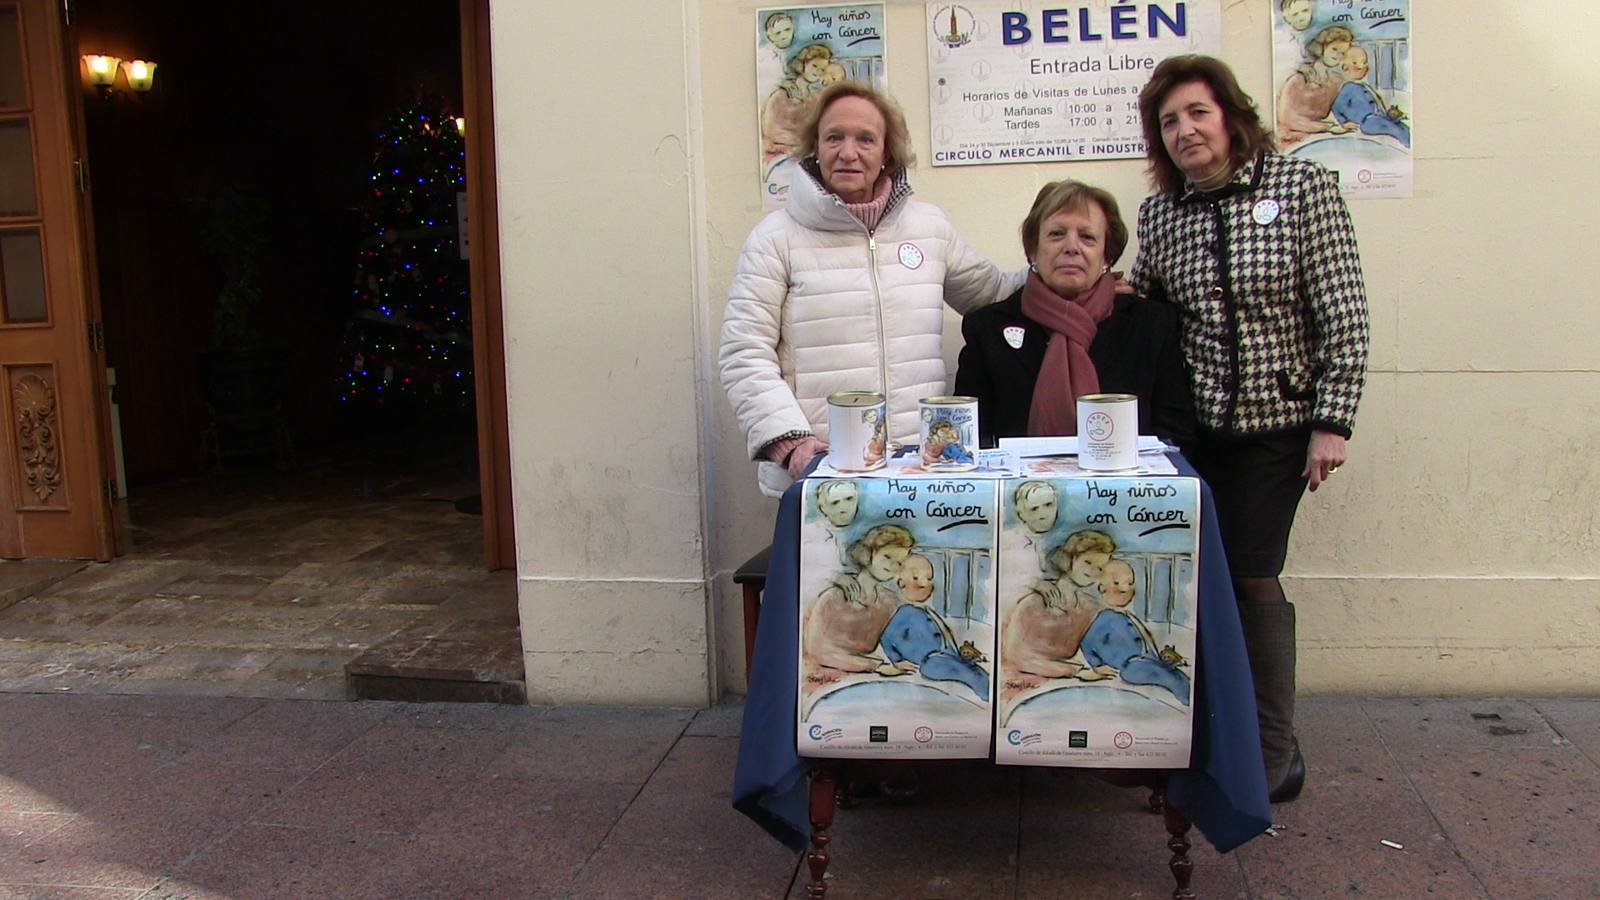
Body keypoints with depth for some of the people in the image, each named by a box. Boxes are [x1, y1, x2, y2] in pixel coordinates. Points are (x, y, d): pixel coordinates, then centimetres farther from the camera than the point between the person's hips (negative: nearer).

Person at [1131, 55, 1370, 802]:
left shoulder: (1303, 186, -5)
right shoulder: (1159, 213, 6)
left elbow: (1344, 314, -8)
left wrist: (1333, 422, -12)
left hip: (1276, 424, -4)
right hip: (1195, 425, 4)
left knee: (1250, 576, -3)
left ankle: (1273, 757, 12)